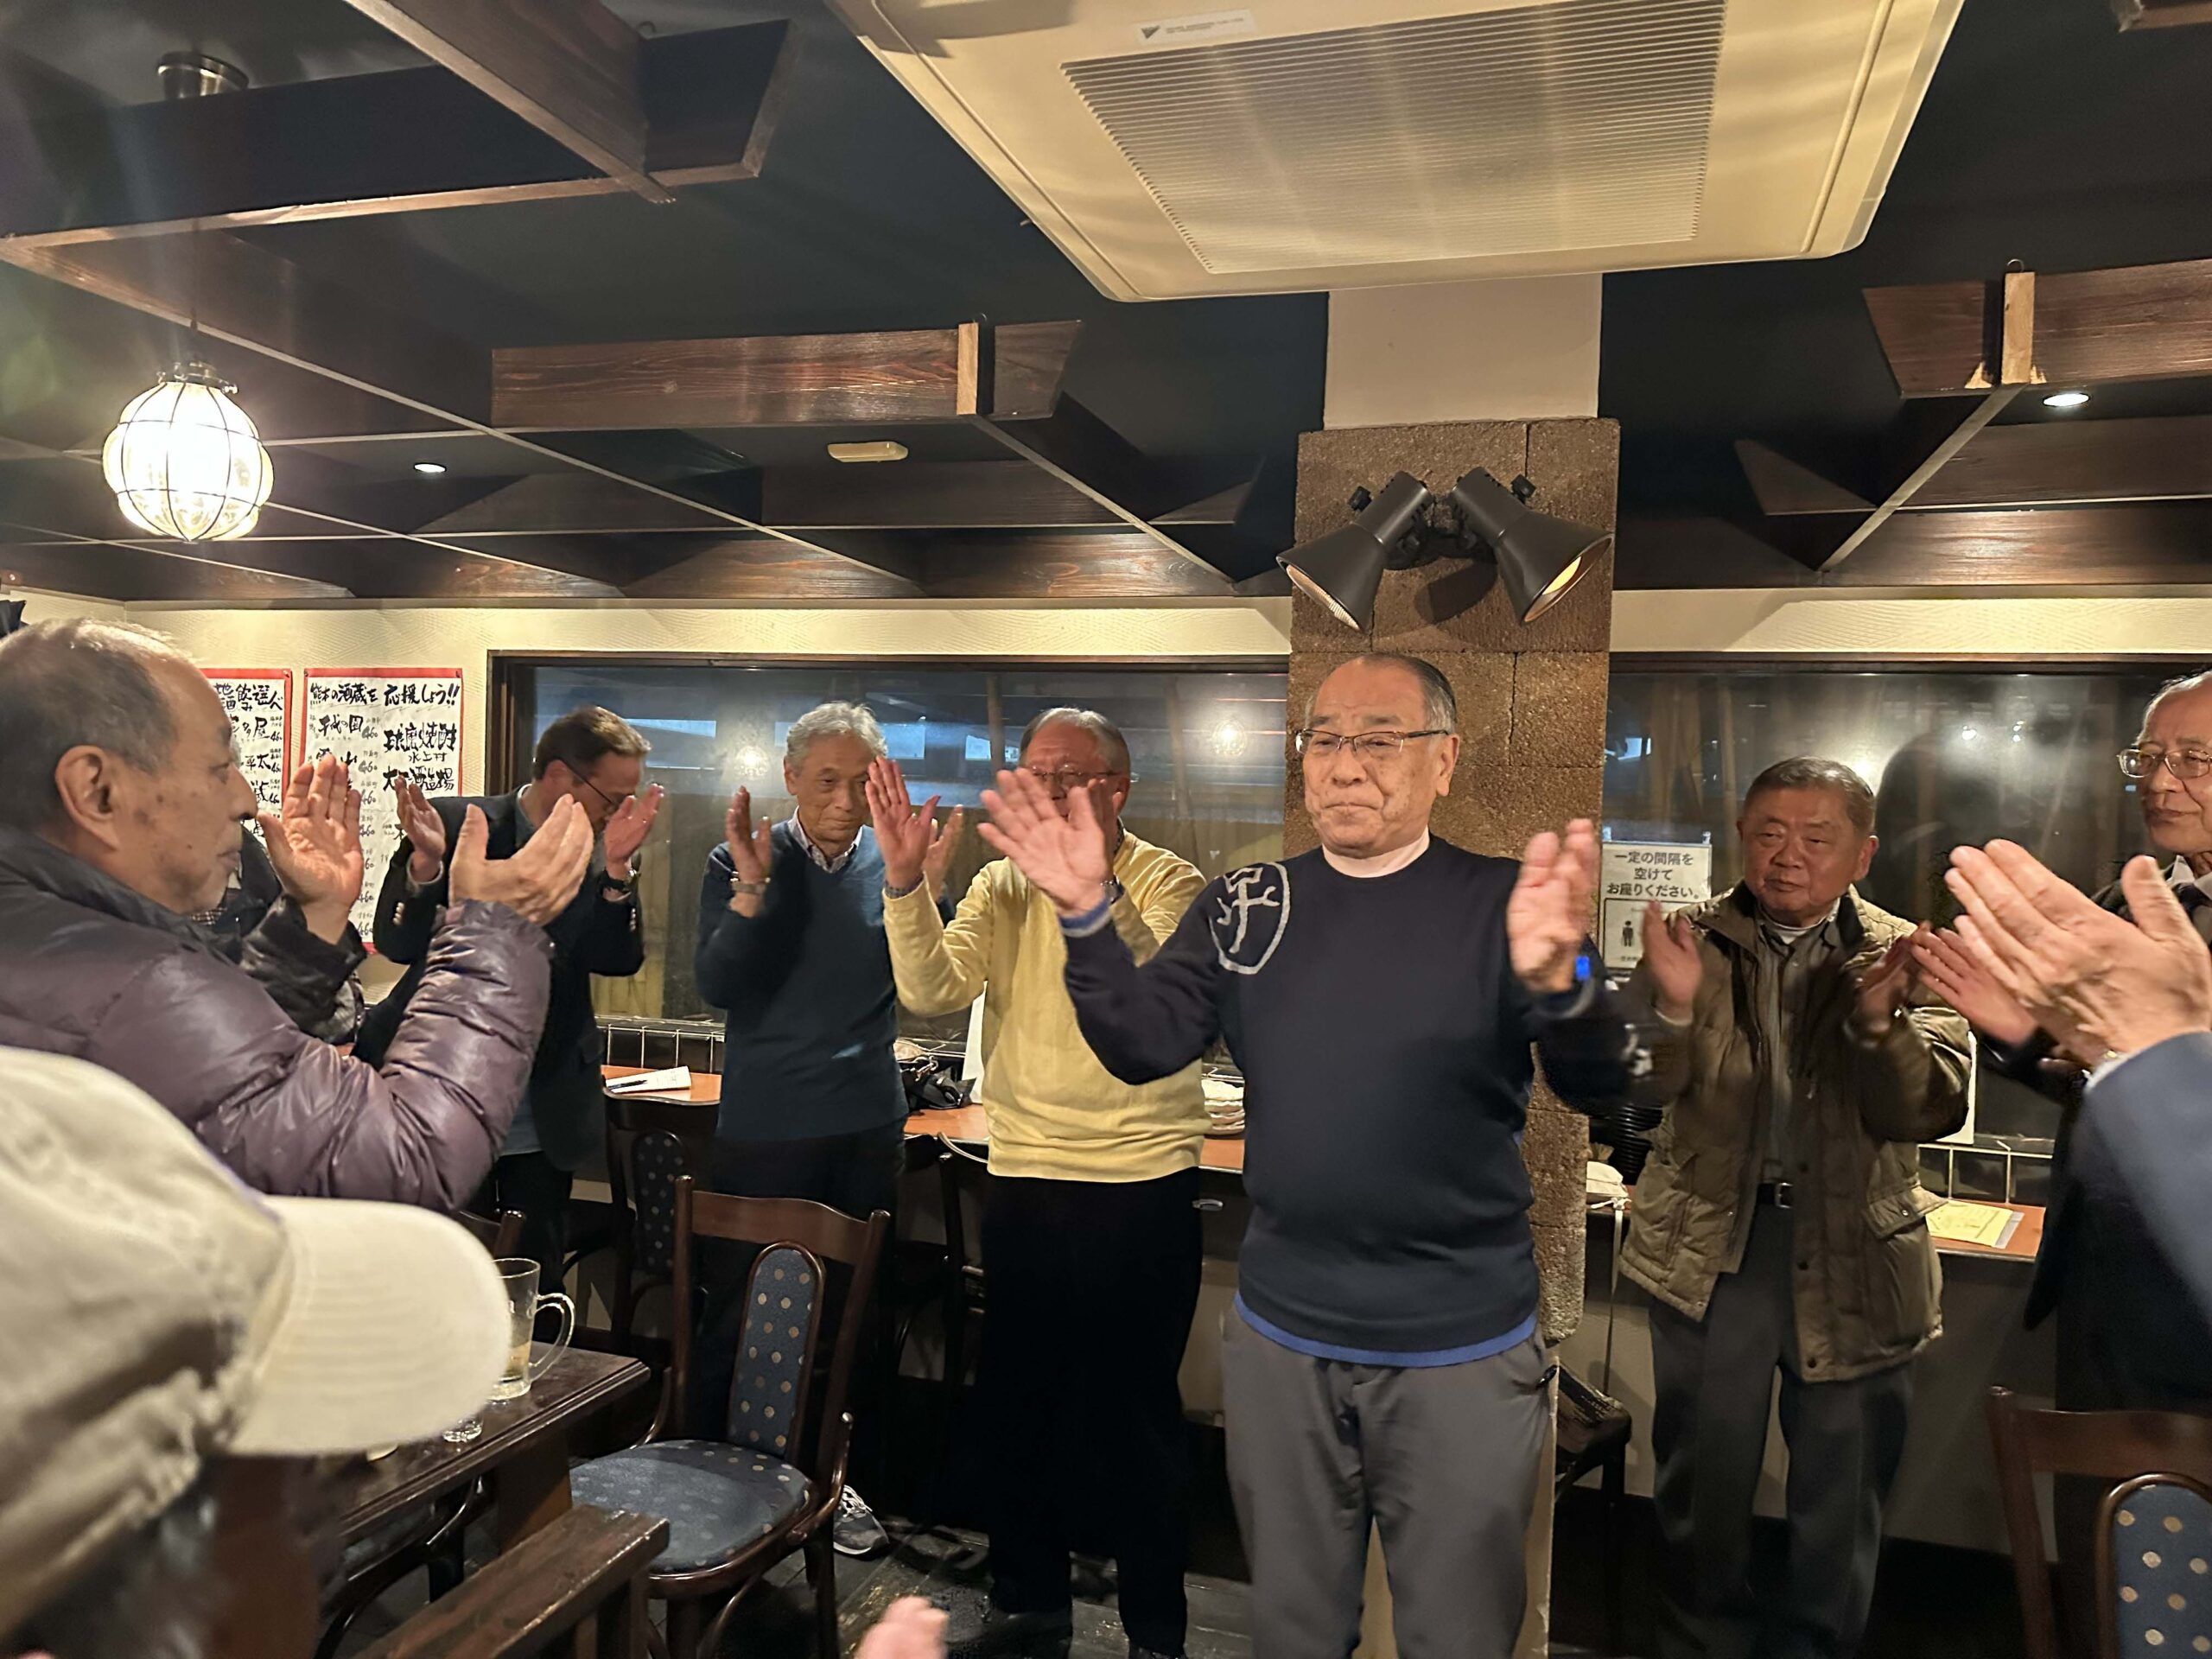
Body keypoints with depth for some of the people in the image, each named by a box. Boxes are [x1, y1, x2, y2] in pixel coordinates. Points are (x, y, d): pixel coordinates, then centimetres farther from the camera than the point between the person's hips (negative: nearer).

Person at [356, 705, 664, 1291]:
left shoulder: (603, 851, 0)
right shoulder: (458, 825, -9)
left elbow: (620, 960, -10)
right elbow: (396, 944, -13)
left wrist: (616, 867, -24)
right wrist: (425, 861, -30)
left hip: (545, 1117, 3)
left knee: (536, 1284, 11)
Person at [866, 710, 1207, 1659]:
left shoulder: (1167, 885, -9)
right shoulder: (1002, 886, 4)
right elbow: (930, 991, -11)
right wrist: (904, 878, -25)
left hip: (1142, 1183, -4)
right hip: (1023, 1179, 5)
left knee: (1137, 1413, 7)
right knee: (1017, 1401, 17)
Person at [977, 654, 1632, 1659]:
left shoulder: (1500, 904, -9)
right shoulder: (1243, 908, 0)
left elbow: (1595, 1088, -19)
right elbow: (1145, 1048, -4)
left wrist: (1559, 980, -42)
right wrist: (1087, 916, -21)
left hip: (1462, 1352, -2)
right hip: (1277, 1340, 3)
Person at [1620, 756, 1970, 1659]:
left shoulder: (1904, 957, -1)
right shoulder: (1691, 939, -1)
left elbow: (1934, 1110, -11)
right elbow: (1635, 1091, -7)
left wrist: (1877, 1021, -29)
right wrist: (1672, 1008, -26)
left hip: (1854, 1254, 1)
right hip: (1711, 1245, 0)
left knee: (1844, 1484, 14)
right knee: (1705, 1474, 12)